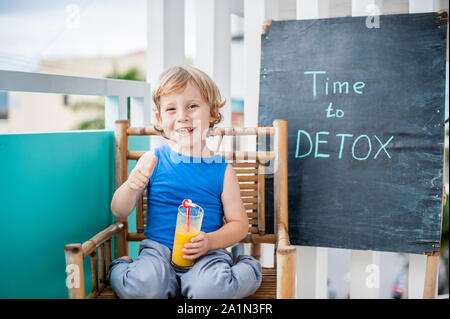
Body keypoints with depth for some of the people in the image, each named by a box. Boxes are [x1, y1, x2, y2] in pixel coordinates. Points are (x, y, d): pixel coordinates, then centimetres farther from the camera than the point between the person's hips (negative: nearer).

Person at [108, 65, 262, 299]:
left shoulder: (221, 169, 0)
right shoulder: (152, 160, 1)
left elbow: (239, 224, 4)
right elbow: (119, 212, 4)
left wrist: (210, 241, -16)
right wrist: (131, 187, -18)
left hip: (207, 252, 0)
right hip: (158, 248, 0)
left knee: (211, 288, -32)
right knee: (144, 288, -31)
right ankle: (120, 268, 1)